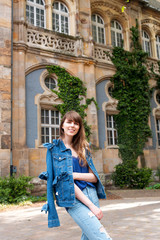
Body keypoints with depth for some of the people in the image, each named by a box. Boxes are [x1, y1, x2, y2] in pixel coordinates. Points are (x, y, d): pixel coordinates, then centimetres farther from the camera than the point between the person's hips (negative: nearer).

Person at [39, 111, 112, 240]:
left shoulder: (83, 148, 13)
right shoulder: (55, 148, -2)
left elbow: (94, 177, 8)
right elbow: (65, 180, -11)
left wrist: (74, 175, -12)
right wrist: (91, 205, -15)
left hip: (91, 193, 6)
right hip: (73, 199, -5)